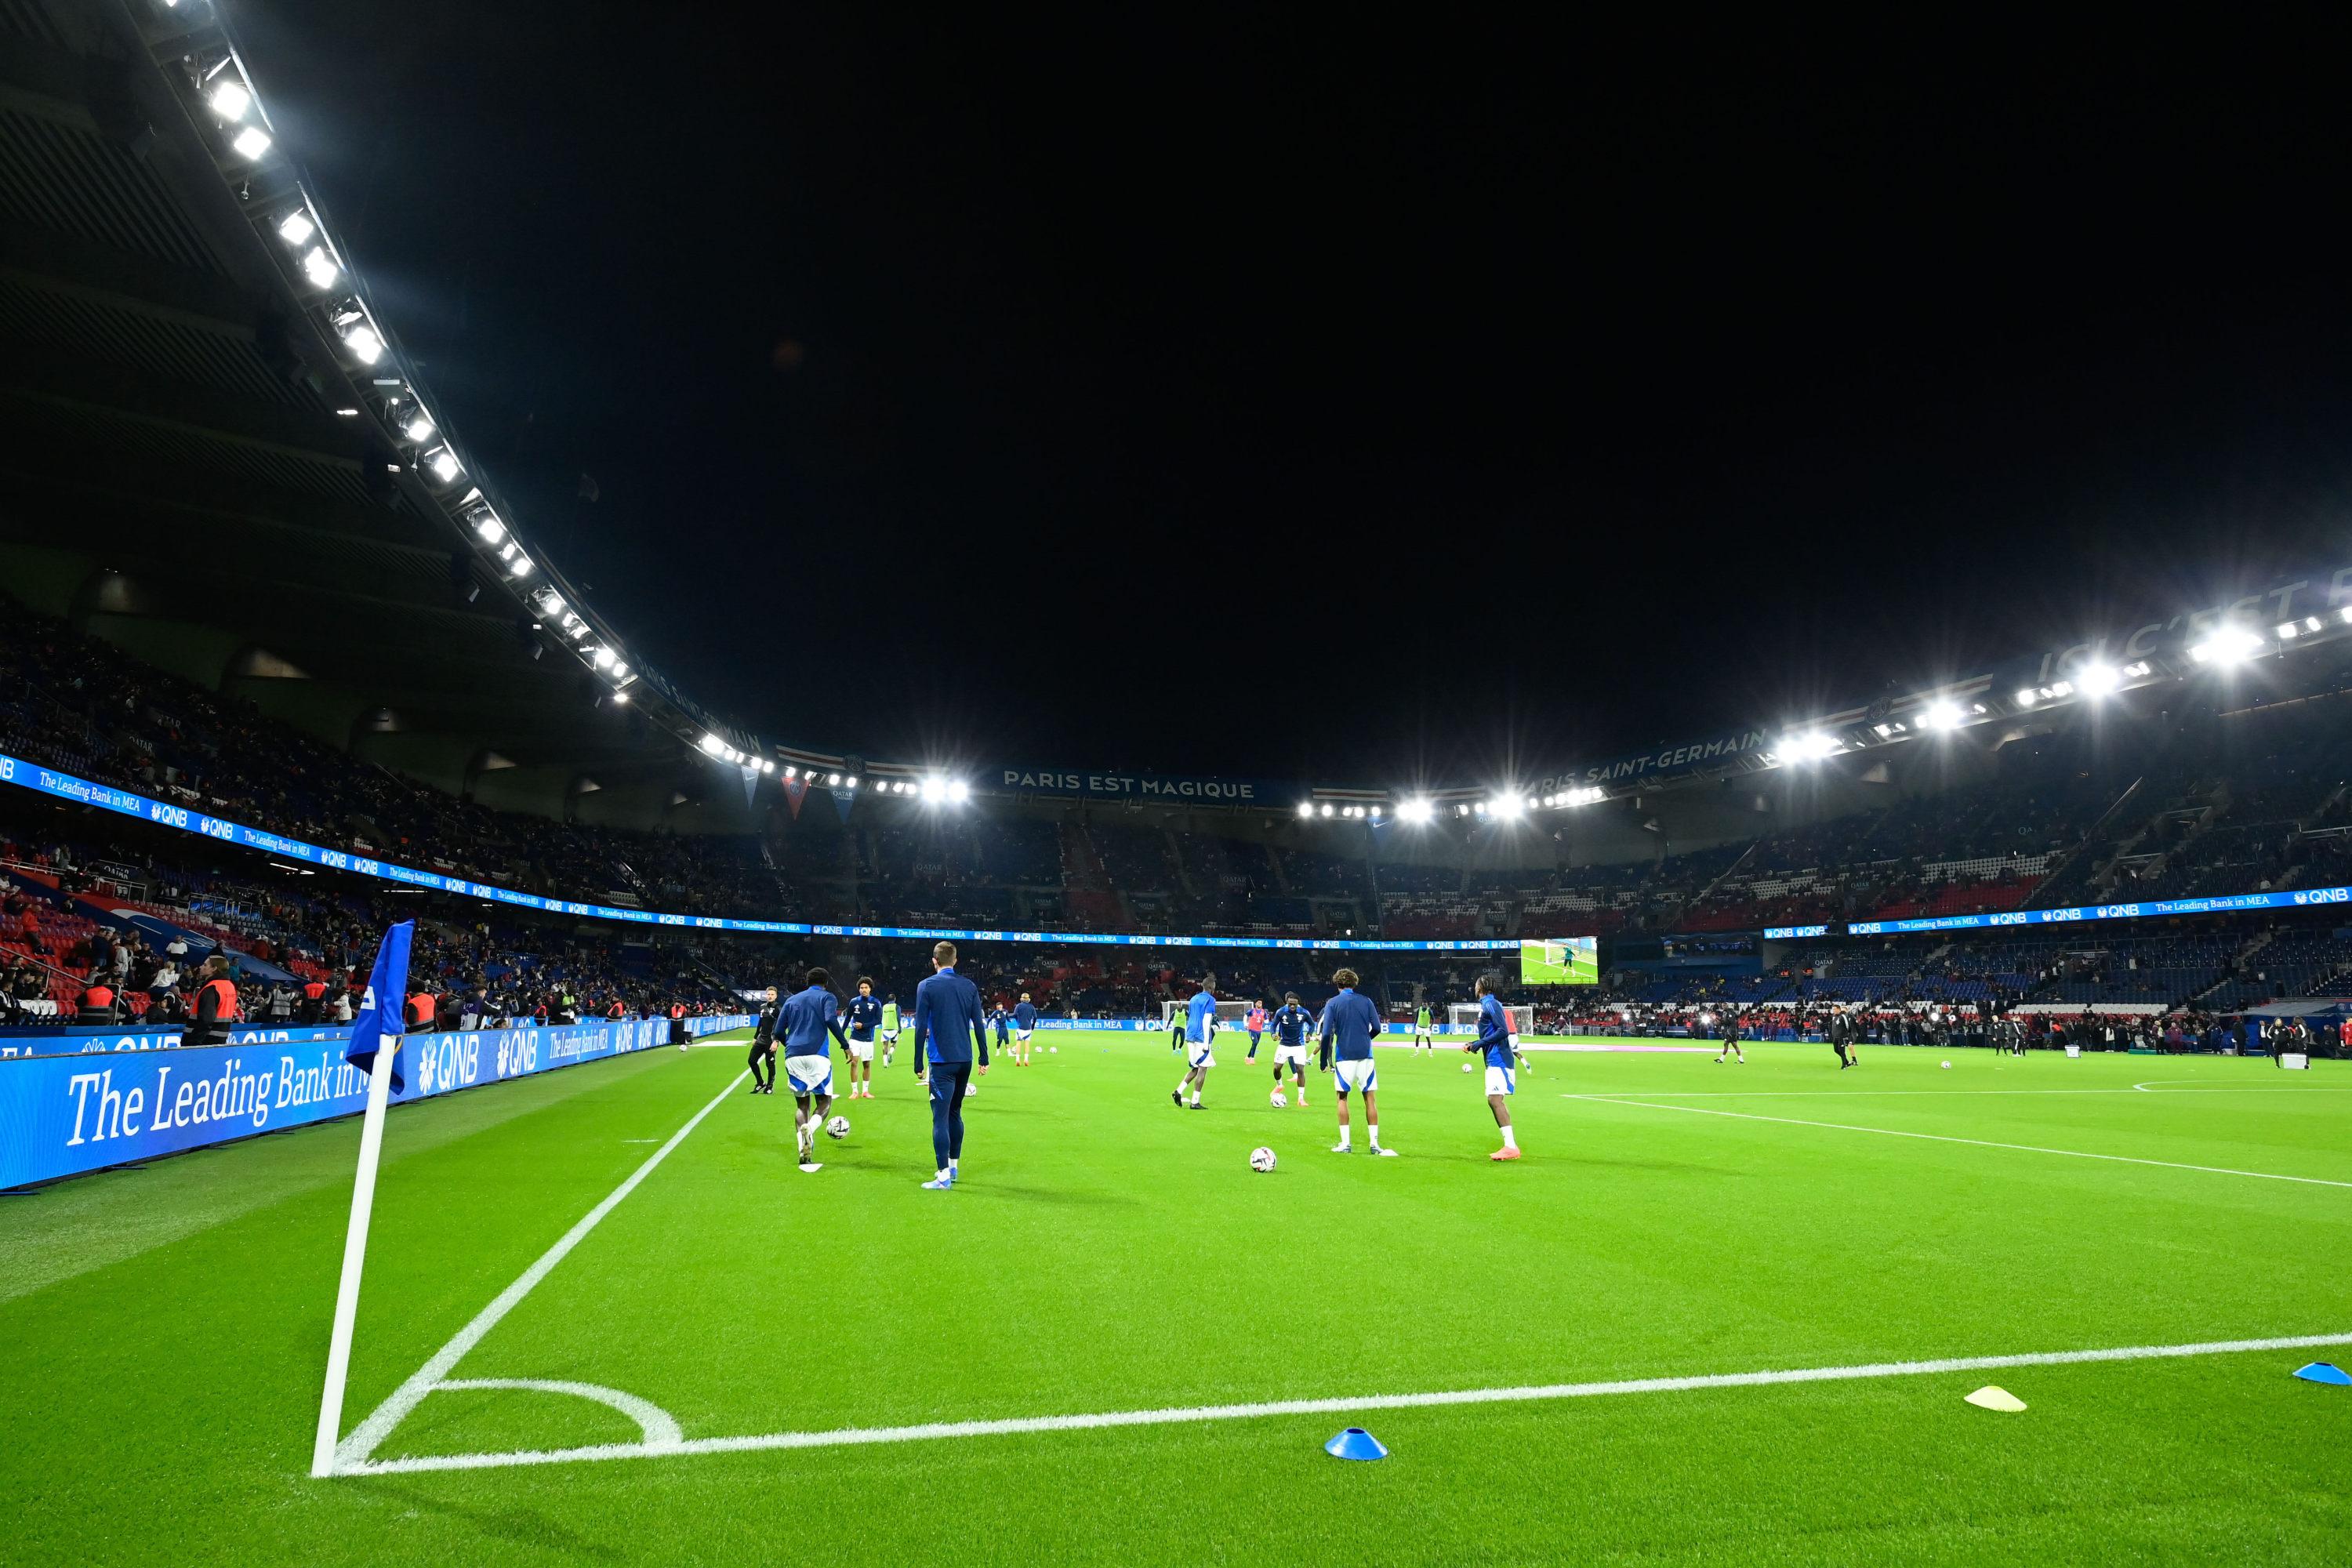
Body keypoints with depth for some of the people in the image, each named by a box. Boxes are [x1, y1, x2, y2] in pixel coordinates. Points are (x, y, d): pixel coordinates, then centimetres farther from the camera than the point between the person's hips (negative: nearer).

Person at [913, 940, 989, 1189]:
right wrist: (984, 1059, 11)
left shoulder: (926, 986, -4)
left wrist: (918, 1063, -2)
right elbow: (979, 1025, 6)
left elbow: (921, 1028, -7)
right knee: (955, 1113, 19)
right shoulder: (969, 986, 7)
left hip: (942, 1062, -5)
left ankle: (944, 1177, -5)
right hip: (965, 1061, 5)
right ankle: (954, 1167, 27)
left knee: (941, 1117, -3)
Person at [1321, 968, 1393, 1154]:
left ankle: (1345, 1143, 6)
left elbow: (1327, 1034, -7)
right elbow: (1377, 1028, 2)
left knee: (1342, 1097, 9)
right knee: (1370, 1098, 7)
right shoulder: (1366, 1001, 5)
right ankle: (1374, 1143, 6)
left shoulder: (1332, 1003, -1)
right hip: (1365, 1055, 2)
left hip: (1344, 1057, -2)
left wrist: (1325, 1058, 0)